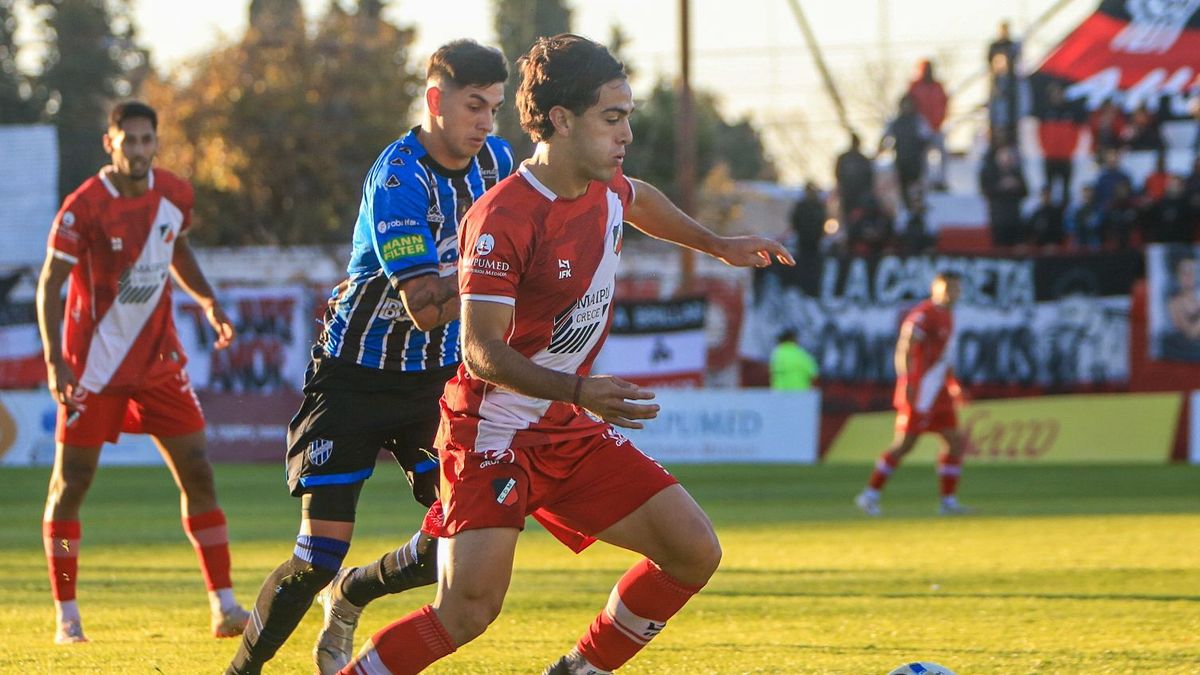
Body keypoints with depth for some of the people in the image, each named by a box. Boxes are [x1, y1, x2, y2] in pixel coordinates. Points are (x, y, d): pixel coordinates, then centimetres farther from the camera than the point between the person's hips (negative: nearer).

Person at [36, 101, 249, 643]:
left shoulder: (175, 195, 0)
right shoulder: (84, 207, -16)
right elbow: (49, 284, -12)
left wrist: (207, 301, 4)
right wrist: (54, 360, -21)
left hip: (159, 358, 4)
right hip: (94, 363, -4)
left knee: (196, 472, -2)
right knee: (70, 483, -1)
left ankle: (224, 605, 2)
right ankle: (66, 615, 11)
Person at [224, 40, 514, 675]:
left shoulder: (496, 160, 0)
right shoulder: (396, 178, -23)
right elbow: (424, 307, -30)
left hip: (438, 375, 6)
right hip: (357, 376, -6)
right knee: (320, 555, -9)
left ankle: (351, 596, 21)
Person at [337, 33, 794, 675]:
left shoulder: (605, 189, 3)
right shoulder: (501, 218, -23)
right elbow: (482, 350, -27)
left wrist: (717, 244, 37)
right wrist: (579, 391, -39)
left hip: (572, 429, 8)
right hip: (495, 431, -8)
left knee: (694, 552, -2)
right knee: (468, 610, -21)